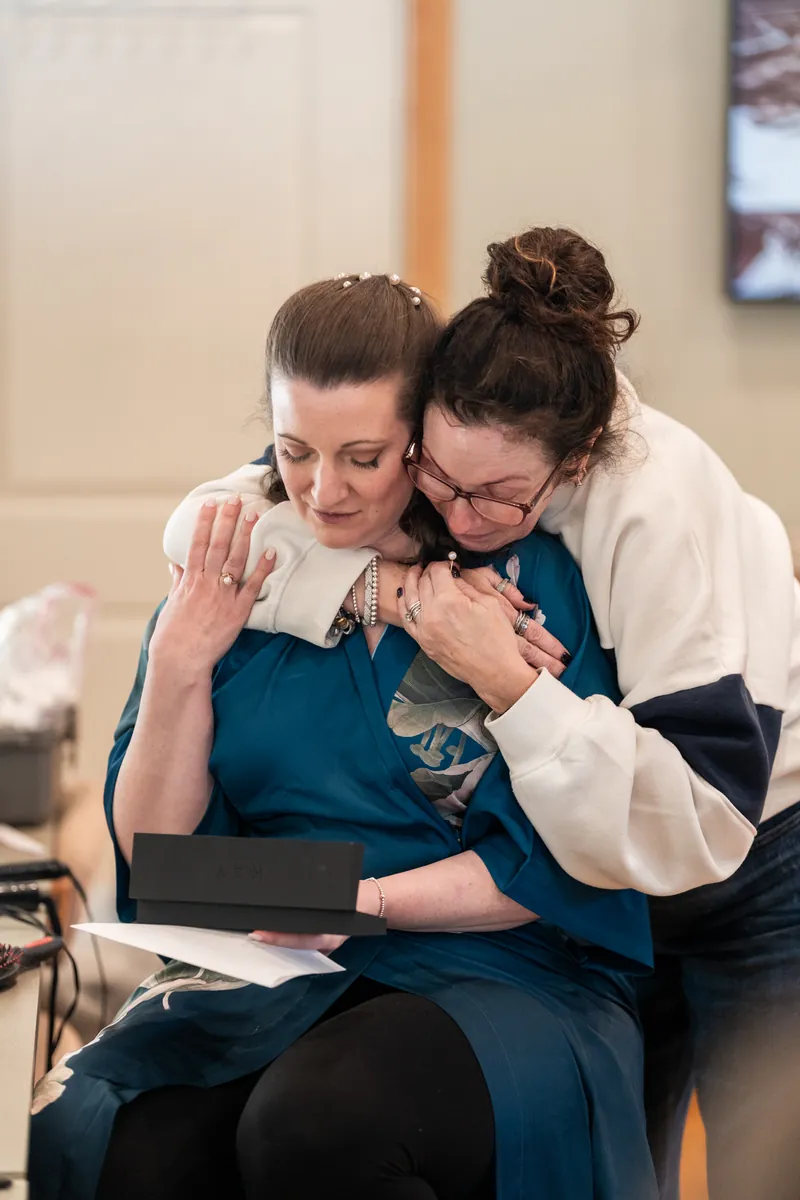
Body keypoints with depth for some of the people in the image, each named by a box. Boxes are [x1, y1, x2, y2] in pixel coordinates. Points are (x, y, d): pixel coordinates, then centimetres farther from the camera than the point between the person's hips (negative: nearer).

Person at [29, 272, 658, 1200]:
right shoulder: (235, 580, 8)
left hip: (499, 978, -2)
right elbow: (152, 855, 6)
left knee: (315, 1123, -35)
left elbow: (558, 862, -4)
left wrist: (363, 902, -15)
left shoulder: (527, 577, -2)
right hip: (264, 982, 2)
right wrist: (177, 670, -7)